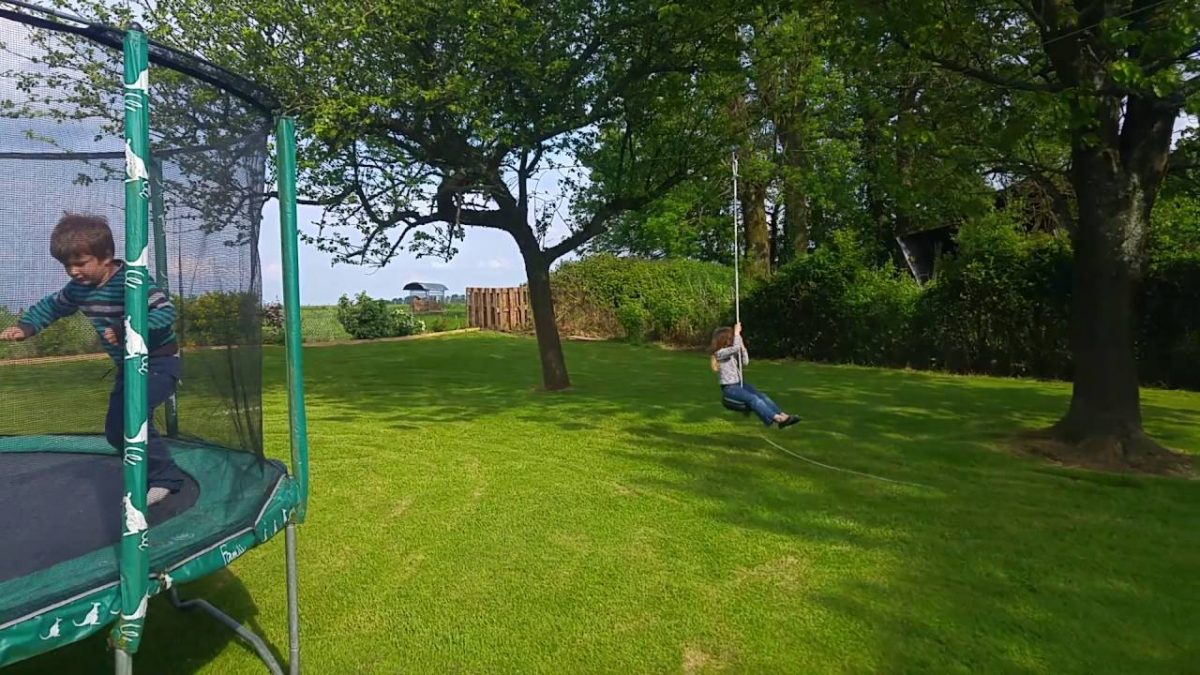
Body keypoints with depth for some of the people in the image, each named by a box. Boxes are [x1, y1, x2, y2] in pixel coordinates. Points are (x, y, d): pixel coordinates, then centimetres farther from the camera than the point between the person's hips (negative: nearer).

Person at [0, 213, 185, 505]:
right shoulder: (79, 288, 2)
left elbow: (166, 311, -30)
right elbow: (52, 305, 20)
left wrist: (126, 330, -38)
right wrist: (25, 326, 5)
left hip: (159, 363, -9)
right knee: (115, 432, 11)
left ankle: (163, 477, -14)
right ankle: (158, 471, 26)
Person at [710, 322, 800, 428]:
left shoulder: (733, 352, 15)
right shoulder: (719, 353, -13)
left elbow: (745, 362, 13)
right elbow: (736, 347, -27)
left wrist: (742, 347, 4)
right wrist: (737, 332, -17)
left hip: (740, 383, 8)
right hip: (729, 387, -8)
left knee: (761, 396, -12)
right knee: (753, 398, -26)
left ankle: (783, 416, -22)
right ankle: (776, 418, -35)